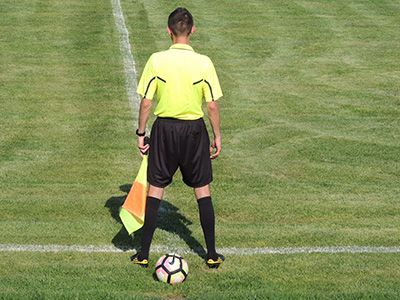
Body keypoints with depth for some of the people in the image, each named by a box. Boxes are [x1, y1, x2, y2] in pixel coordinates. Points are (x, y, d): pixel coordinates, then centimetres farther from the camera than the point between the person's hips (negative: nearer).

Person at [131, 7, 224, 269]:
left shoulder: (156, 60, -8)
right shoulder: (203, 63, -8)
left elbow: (146, 102, -6)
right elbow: (213, 105, -5)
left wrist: (141, 133, 5)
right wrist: (217, 136, 6)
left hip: (164, 129, 0)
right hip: (194, 129, 0)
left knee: (155, 189, 8)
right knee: (203, 189, 9)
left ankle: (144, 254, 12)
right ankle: (212, 255, 13)